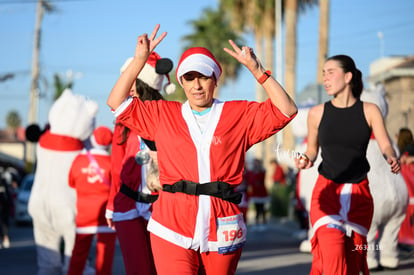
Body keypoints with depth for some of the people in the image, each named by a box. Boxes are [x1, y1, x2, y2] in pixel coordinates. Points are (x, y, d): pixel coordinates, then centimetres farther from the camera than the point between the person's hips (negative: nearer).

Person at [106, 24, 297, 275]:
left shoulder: (240, 115, 8)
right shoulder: (163, 115, 12)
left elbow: (286, 111, 0)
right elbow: (117, 102, 10)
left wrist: (257, 70, -8)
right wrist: (139, 60, 2)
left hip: (222, 227, 0)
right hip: (172, 226, 0)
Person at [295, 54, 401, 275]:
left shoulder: (369, 111, 2)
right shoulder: (317, 113, 4)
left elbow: (385, 145, -3)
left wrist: (392, 158, -24)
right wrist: (305, 160, -7)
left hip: (359, 194, 1)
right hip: (327, 192, -1)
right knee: (332, 256, -19)